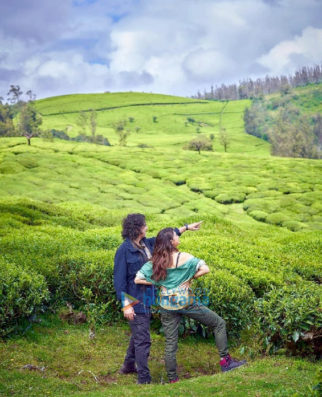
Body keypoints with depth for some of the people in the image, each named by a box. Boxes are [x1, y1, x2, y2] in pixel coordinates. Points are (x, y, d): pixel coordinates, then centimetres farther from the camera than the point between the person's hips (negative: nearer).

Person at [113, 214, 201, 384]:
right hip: (135, 301, -8)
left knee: (138, 334, 22)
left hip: (146, 299, 8)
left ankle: (128, 365, 40)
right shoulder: (124, 250, -17)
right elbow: (119, 279, -17)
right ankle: (144, 379, 5)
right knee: (142, 339, -4)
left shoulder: (146, 244, 4)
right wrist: (126, 305, -20)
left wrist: (186, 227, 26)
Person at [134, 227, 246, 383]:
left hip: (167, 305, 4)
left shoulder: (154, 262, -2)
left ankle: (172, 380, 18)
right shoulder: (184, 257, -12)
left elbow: (137, 280, -4)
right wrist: (190, 277, -2)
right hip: (186, 301, -4)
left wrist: (157, 282, 6)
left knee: (170, 344, 12)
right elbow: (205, 269, -18)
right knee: (219, 323, 12)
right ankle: (225, 361, 11)